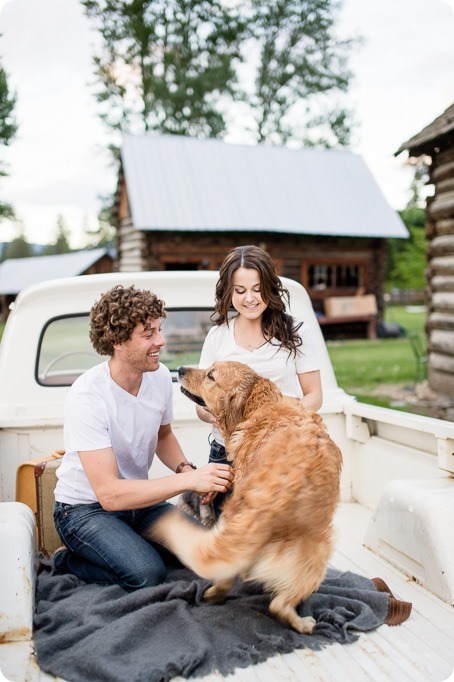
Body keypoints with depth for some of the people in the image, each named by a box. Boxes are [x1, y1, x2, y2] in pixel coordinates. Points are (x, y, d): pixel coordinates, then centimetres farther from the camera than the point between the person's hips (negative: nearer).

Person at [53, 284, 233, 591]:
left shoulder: (160, 376, -8)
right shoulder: (87, 396, -28)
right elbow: (109, 493, -31)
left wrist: (185, 468, -10)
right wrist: (188, 480, -36)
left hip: (138, 497, 6)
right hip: (86, 509, -6)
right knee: (148, 573, -27)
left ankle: (131, 547, 9)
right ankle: (69, 559, -1)